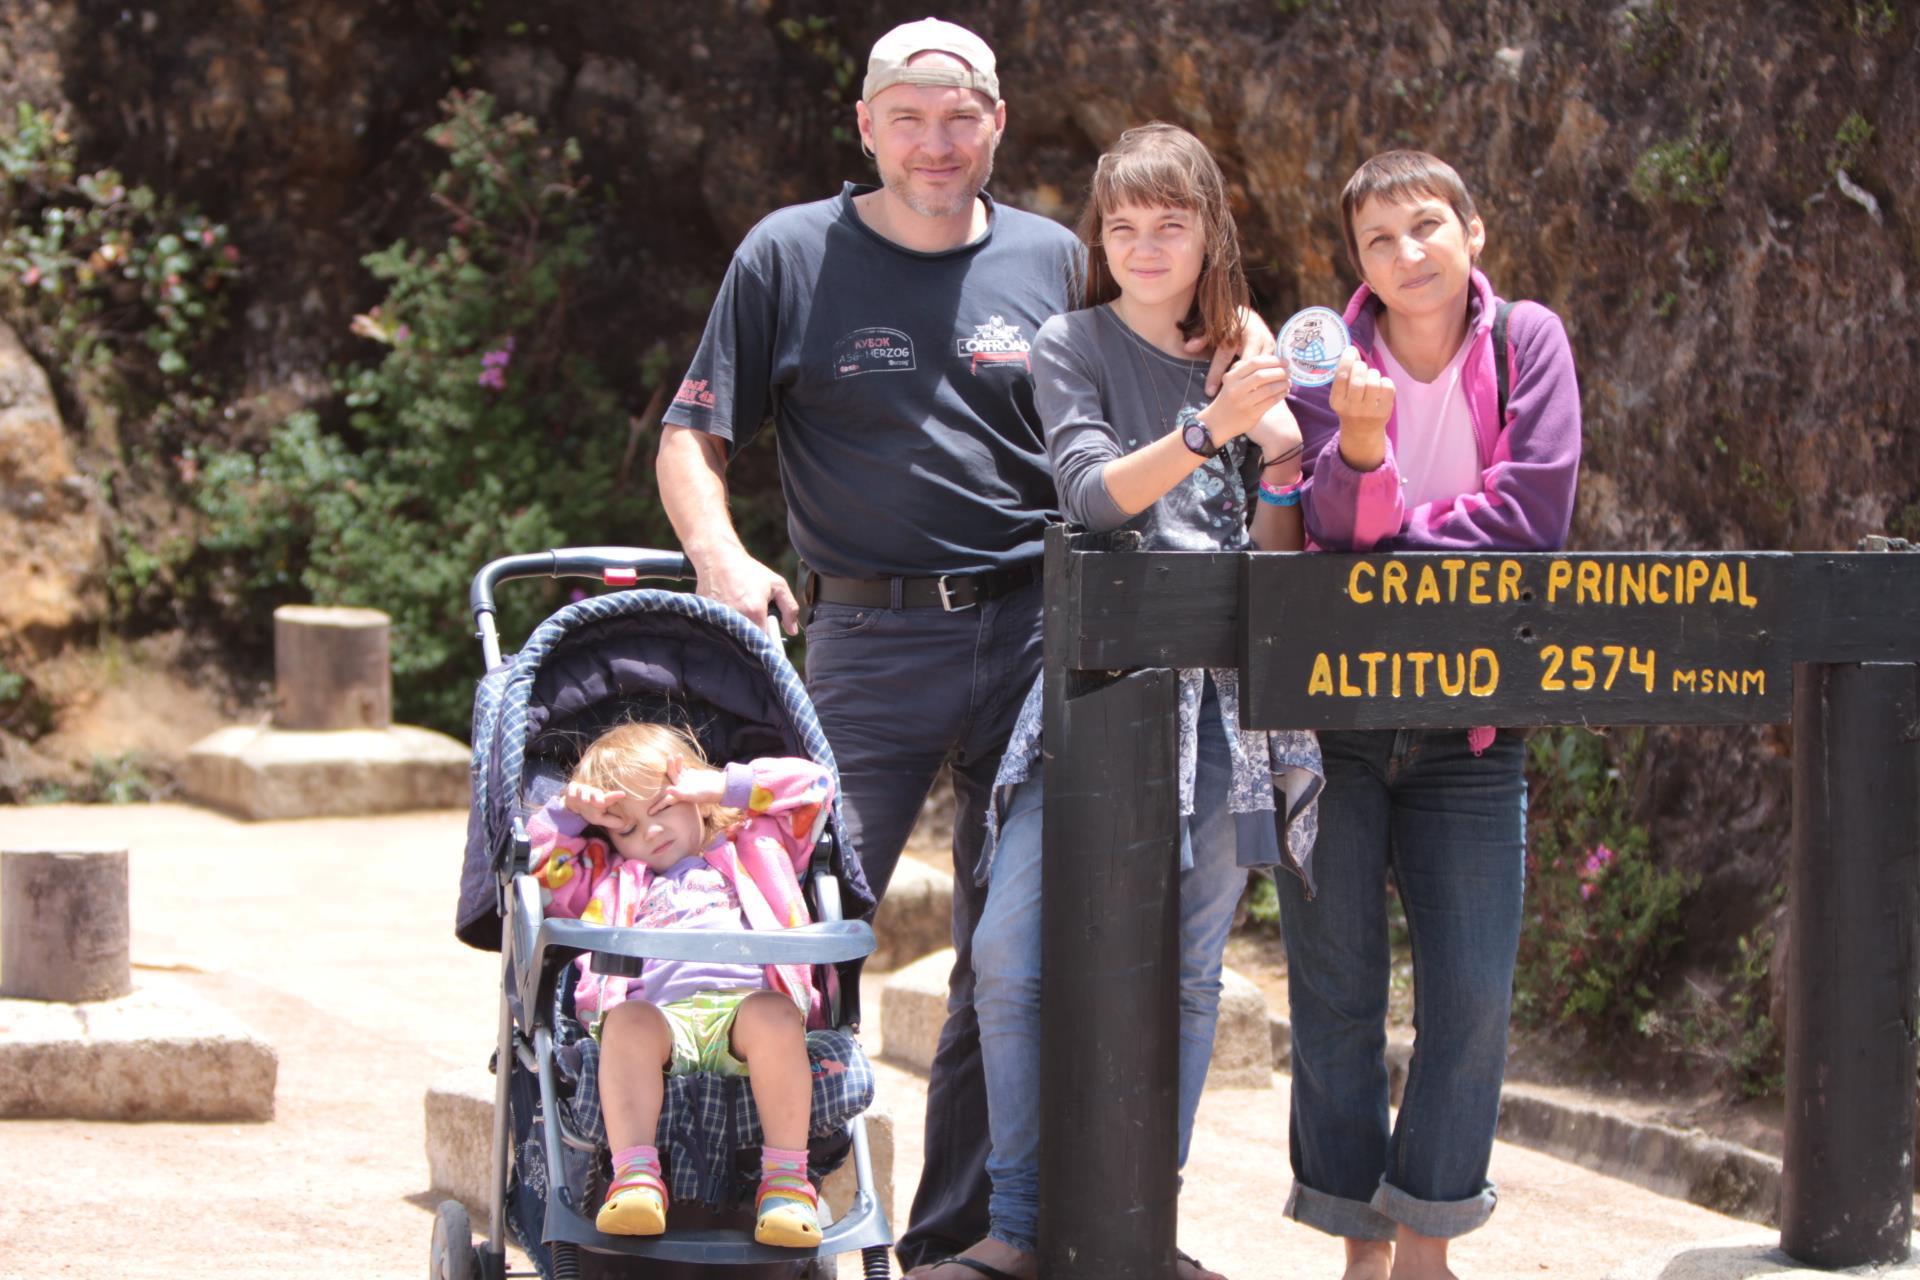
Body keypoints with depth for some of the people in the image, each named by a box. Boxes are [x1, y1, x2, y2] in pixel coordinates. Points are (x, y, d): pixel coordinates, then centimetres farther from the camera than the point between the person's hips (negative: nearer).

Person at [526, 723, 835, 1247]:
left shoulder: (752, 849, 36)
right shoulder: (608, 877, 39)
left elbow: (813, 785, 31)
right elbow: (535, 867, 33)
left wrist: (726, 785, 25)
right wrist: (567, 812, 24)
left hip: (747, 1000, -1)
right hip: (660, 1011, 1)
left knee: (775, 1017, -36)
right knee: (628, 1023, -36)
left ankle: (786, 1179, -36)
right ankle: (634, 1174, -45)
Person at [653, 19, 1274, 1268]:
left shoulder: (1057, 261, 10)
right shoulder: (791, 255, 4)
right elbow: (692, 436, 4)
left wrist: (1225, 360, -1)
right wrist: (720, 555, -14)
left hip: (1038, 631, 3)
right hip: (871, 637, -2)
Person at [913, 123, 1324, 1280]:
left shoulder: (1247, 358, 15)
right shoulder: (1074, 346, 6)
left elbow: (1278, 564, 17)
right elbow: (1093, 492, -9)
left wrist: (1283, 462, -1)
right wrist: (1211, 426, -22)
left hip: (1220, 686, 3)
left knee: (1189, 967, 5)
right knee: (1014, 949, -12)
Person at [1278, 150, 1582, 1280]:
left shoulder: (1527, 342, 0)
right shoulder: (1332, 359, 1)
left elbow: (1534, 512, -9)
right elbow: (1338, 526, -11)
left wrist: (1395, 552, -9)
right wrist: (1360, 441, -31)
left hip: (1470, 720, 0)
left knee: (1473, 990, -3)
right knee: (1337, 988, 1)